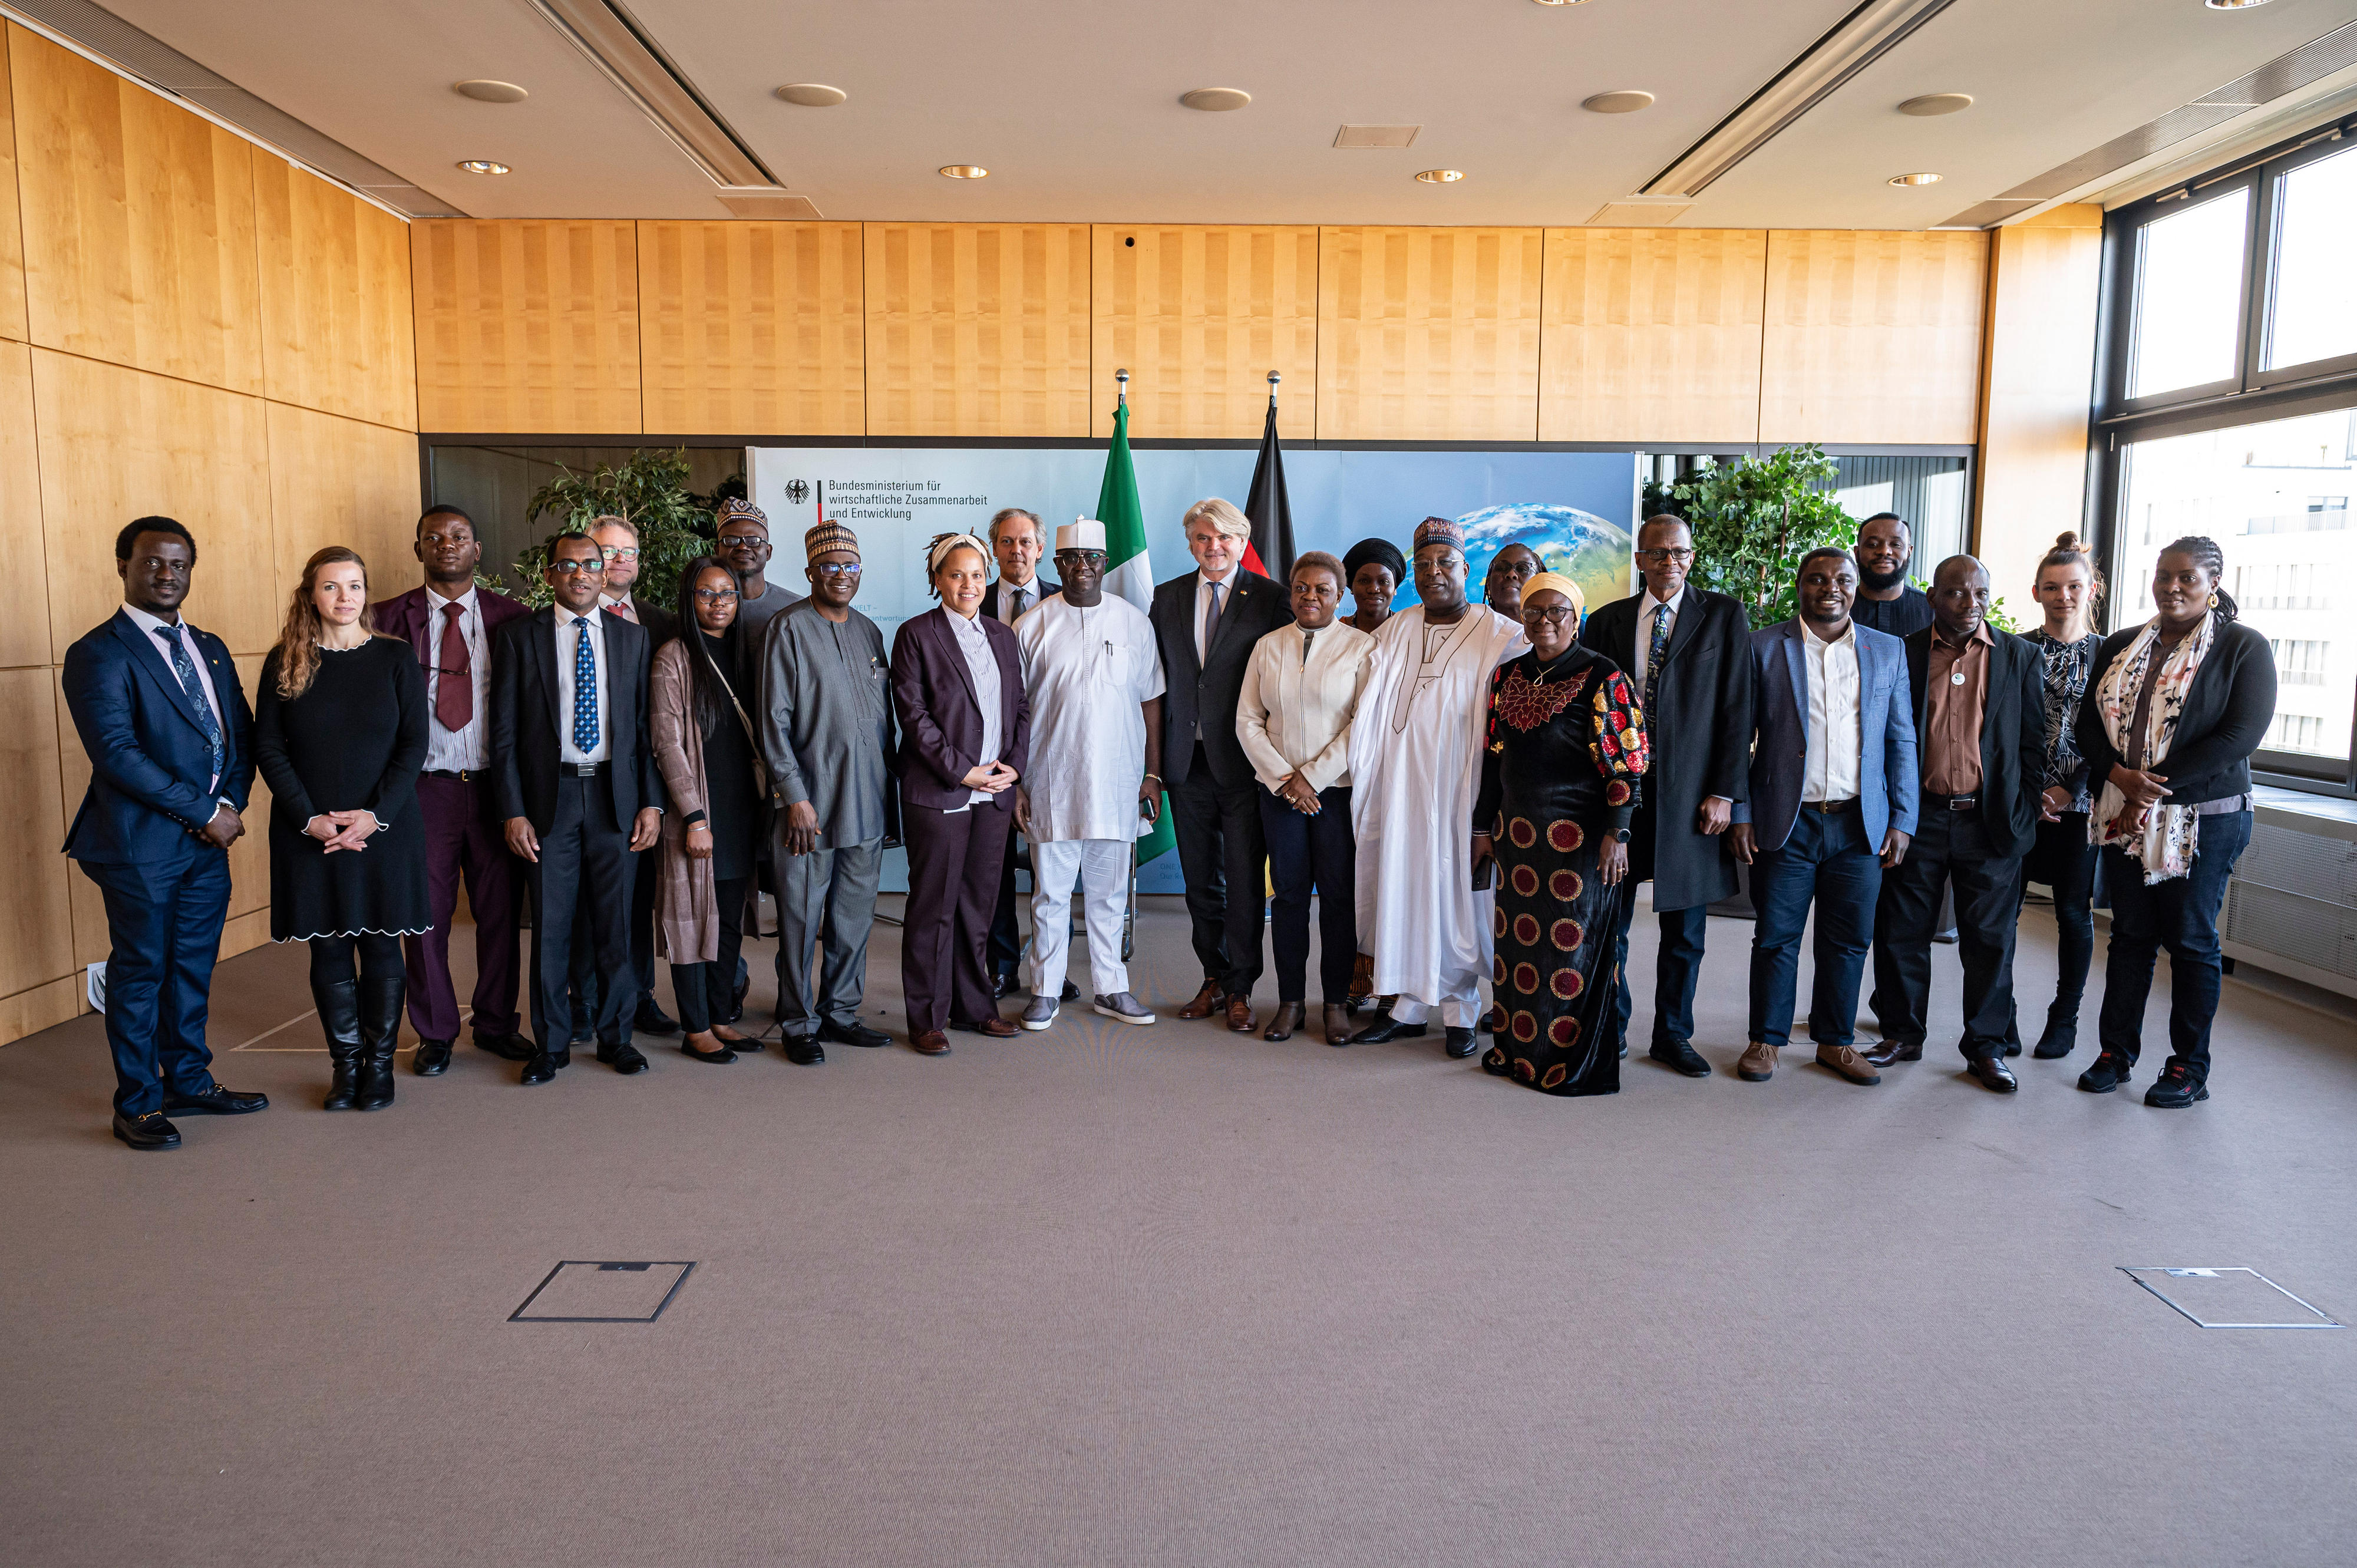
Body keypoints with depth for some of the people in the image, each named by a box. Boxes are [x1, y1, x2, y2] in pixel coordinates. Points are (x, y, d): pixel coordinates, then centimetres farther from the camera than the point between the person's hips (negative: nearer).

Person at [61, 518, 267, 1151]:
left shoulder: (209, 648, 14)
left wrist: (230, 802, -4)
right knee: (141, 970, 4)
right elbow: (117, 753, -17)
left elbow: (241, 734, 13)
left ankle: (188, 1081, 28)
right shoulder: (99, 654, -9)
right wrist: (203, 813, -15)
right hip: (141, 843, -6)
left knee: (194, 966, 14)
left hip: (209, 839, 6)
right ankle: (137, 1104, 17)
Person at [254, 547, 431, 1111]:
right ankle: (345, 1064, 18)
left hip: (384, 827, -1)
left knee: (381, 944, 4)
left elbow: (414, 743, -3)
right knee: (329, 948, 6)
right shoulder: (285, 663, 3)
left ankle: (380, 1063, 17)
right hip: (309, 832, 1)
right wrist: (310, 819, -10)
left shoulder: (395, 658, 1)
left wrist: (376, 815, -13)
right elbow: (267, 749, 1)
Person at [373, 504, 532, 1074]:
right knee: (425, 916, 6)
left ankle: (496, 1023, 23)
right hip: (424, 788, -1)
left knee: (500, 910, 7)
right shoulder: (391, 619, 3)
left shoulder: (509, 618, 6)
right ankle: (435, 1033, 21)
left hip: (494, 787, 1)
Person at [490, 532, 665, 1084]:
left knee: (616, 924, 6)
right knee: (550, 926, 4)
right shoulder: (519, 636, 3)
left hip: (616, 796, 1)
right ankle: (552, 1043, 17)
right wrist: (513, 811, -5)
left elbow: (646, 724, 7)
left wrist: (651, 803, 0)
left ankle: (614, 1035, 20)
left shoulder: (632, 636, 8)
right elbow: (504, 732, 1)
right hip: (550, 796, -1)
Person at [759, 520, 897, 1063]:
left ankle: (840, 1013, 23)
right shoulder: (789, 629, -4)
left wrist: (887, 793, 13)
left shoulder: (869, 631, 14)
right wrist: (795, 797, -14)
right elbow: (775, 722, -8)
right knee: (802, 918, 2)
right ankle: (799, 1024, 13)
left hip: (867, 801, 5)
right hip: (810, 801, -5)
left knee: (855, 917, 11)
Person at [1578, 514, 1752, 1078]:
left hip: (1690, 793, -1)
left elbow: (1736, 708, 0)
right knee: (1609, 920, 6)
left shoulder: (1722, 617, 4)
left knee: (1685, 926, 7)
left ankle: (1673, 1035, 22)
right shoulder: (1606, 622, 8)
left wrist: (1723, 793, -7)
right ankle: (1610, 1028, 22)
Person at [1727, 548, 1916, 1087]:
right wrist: (1740, 815, -5)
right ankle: (1766, 1040, 18)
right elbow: (1738, 738, 1)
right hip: (1787, 822, -2)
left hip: (1860, 825, 2)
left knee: (1849, 940, 8)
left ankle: (1836, 1042, 23)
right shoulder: (1764, 647, 2)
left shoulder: (1888, 651, 9)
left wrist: (1901, 820, 3)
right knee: (1776, 937, 4)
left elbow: (1901, 742, 9)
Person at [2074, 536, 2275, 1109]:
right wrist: (2121, 776, -13)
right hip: (2125, 816, 4)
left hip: (2204, 820, -4)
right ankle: (2116, 1052, 20)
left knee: (2191, 941, 4)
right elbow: (2090, 722, 5)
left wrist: (2155, 783, -18)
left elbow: (2242, 734, -14)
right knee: (2129, 933, 11)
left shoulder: (2243, 647, -5)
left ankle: (2190, 1068, 17)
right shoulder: (2119, 647, 9)